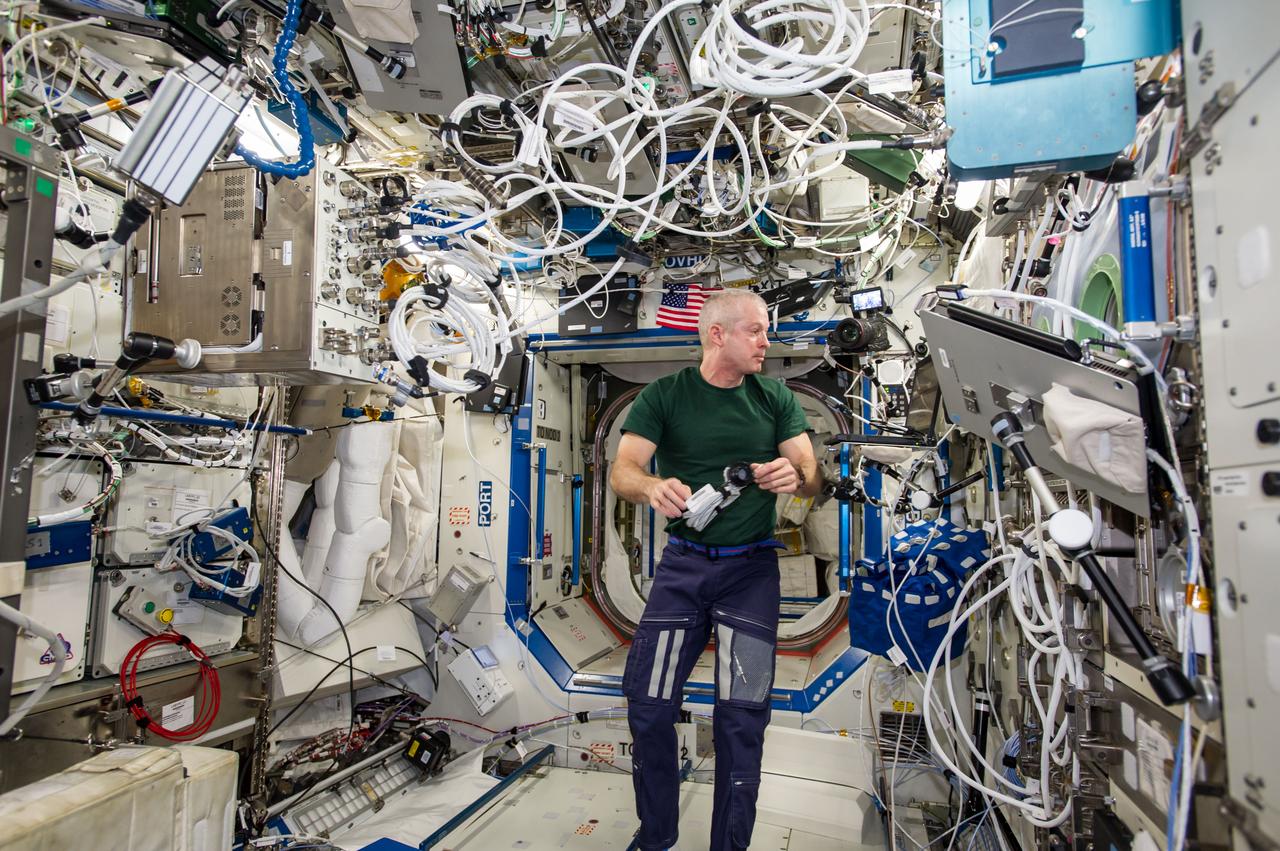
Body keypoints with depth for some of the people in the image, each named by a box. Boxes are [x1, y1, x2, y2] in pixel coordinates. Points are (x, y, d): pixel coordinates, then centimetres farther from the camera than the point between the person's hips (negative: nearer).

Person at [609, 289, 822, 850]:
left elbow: (812, 475, 0)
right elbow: (622, 472, -10)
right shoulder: (664, 396, -1)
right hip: (683, 562, 0)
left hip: (752, 566, 1)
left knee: (743, 713, -1)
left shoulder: (776, 399, 5)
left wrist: (795, 475, -25)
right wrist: (652, 488, -33)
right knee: (648, 703, 0)